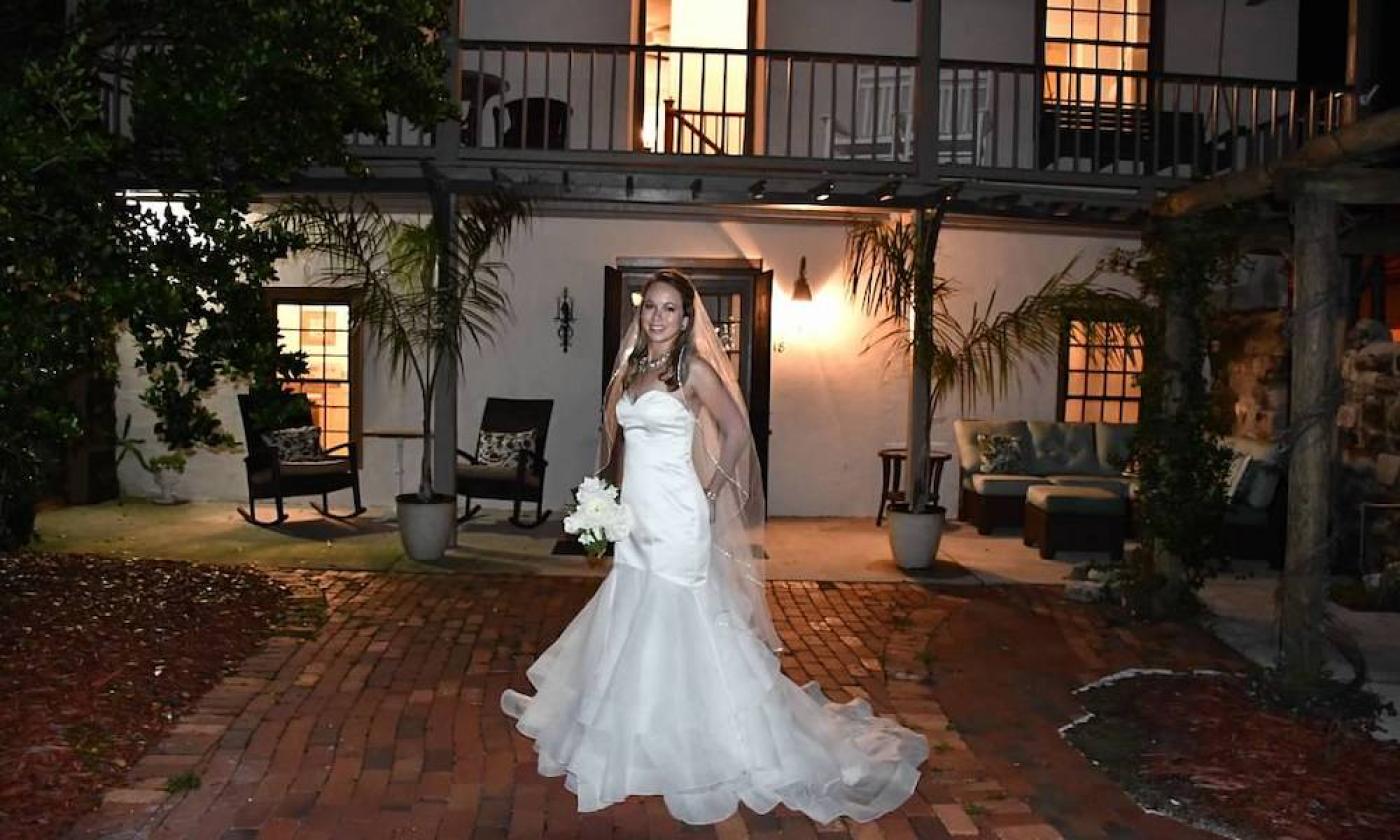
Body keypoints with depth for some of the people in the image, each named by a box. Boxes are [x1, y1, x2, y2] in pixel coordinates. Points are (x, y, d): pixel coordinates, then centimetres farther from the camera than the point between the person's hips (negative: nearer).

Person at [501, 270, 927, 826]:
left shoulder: (694, 369, -8)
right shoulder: (630, 368, 12)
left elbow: (736, 432, -7)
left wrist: (710, 493, -7)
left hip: (675, 518, -7)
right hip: (635, 516, 7)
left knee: (676, 626, 0)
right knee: (632, 624, 15)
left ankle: (684, 747, 16)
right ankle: (634, 735, 32)